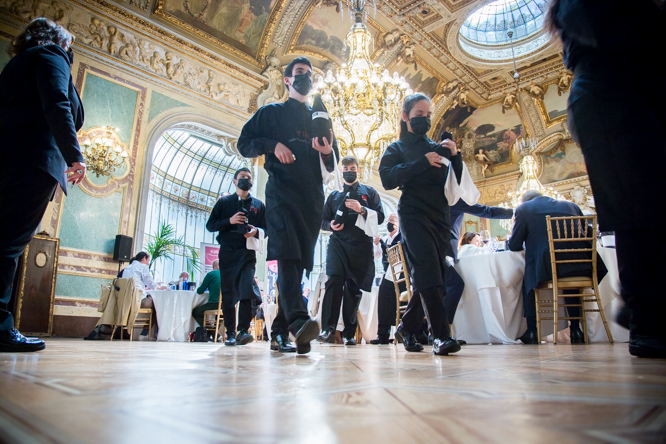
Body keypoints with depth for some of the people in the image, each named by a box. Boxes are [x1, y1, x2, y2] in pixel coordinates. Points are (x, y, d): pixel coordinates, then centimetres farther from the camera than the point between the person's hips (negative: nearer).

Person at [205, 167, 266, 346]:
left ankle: (243, 331, -13)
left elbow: (265, 229, 13)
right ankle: (230, 333, 7)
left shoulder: (258, 205, 16)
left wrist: (256, 231, -9)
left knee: (247, 288, -16)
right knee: (228, 293, 1)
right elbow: (210, 225, 7)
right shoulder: (224, 202, 13)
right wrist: (229, 221, -8)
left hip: (248, 252, 0)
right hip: (227, 252, 0)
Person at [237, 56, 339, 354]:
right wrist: (272, 144, -9)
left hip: (312, 197, 4)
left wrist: (328, 151, -2)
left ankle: (280, 333, 5)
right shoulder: (271, 112, 17)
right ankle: (298, 320, -36)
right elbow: (244, 143, 9)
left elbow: (331, 165, 22)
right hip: (281, 191, -3)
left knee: (299, 262, -1)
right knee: (287, 254, -24)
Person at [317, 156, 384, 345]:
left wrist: (362, 210, -12)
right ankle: (328, 329, -21)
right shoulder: (334, 195, 21)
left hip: (361, 246, 0)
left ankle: (349, 333, 9)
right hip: (338, 243, 0)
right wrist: (331, 225, -1)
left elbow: (380, 217, 5)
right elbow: (323, 221, 23)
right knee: (334, 281, -20)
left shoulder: (369, 192, 15)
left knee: (354, 287, 1)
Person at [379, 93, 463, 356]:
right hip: (413, 214, -5)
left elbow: (458, 182, 14)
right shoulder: (397, 148, 9)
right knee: (427, 270, -18)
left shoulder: (439, 148, 20)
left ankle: (407, 327, 21)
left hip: (440, 216, 5)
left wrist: (455, 156, -2)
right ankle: (441, 335, -20)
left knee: (432, 275, 6)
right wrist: (422, 162, -14)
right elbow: (388, 179, -9)